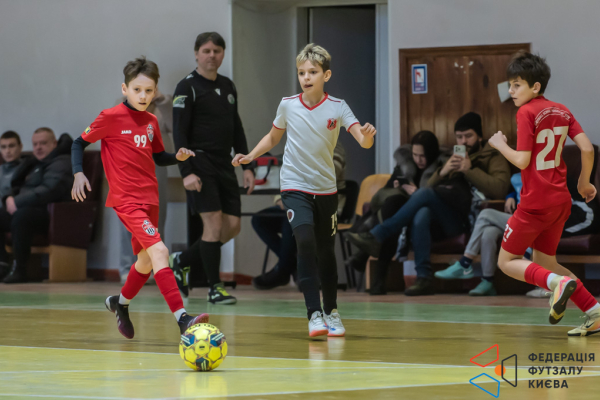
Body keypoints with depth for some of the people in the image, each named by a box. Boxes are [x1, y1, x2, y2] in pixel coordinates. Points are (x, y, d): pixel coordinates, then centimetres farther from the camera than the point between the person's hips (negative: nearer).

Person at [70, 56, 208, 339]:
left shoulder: (151, 122, 10)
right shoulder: (112, 117, -8)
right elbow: (80, 143, 1)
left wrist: (178, 157, 2)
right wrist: (78, 173, -13)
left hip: (149, 199, 8)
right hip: (126, 199, -8)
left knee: (146, 261, 17)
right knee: (159, 250, -22)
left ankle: (120, 303, 45)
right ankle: (182, 318, -30)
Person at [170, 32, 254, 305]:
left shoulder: (228, 87, 15)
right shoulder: (187, 88, -6)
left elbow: (237, 129, 20)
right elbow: (179, 133, -11)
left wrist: (246, 166, 13)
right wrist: (187, 172, -20)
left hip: (224, 165, 7)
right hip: (200, 164, -7)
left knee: (232, 227, 4)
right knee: (214, 223, -12)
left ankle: (182, 262, 21)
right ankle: (214, 287, -2)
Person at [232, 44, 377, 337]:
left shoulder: (337, 107, -6)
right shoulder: (287, 105, -3)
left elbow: (363, 141, -18)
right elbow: (273, 137, 16)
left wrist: (368, 136, -39)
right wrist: (250, 156, 5)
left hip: (326, 189, 1)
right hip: (295, 187, -1)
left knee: (326, 251, 9)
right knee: (305, 241, -22)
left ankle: (331, 311, 29)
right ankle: (314, 313, -23)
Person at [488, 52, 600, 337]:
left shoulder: (527, 113, -13)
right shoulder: (562, 111, 7)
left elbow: (522, 161, -17)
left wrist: (500, 144, 0)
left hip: (535, 204, -7)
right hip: (561, 201, 8)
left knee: (507, 262, 5)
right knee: (544, 263, 20)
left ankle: (558, 282, -20)